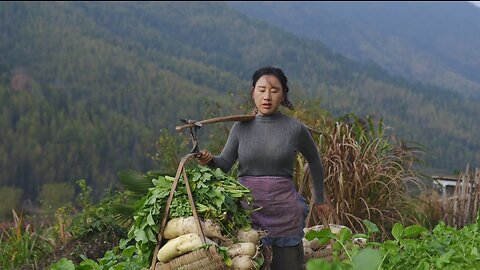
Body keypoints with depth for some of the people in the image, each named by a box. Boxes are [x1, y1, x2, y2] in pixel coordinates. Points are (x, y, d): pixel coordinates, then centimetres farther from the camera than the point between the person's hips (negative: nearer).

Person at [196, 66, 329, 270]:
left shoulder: (295, 129, -2)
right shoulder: (241, 127, 2)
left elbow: (314, 161, 14)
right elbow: (225, 164, -2)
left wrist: (319, 200, 22)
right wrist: (209, 160, -24)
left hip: (285, 214, -1)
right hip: (247, 211, 1)